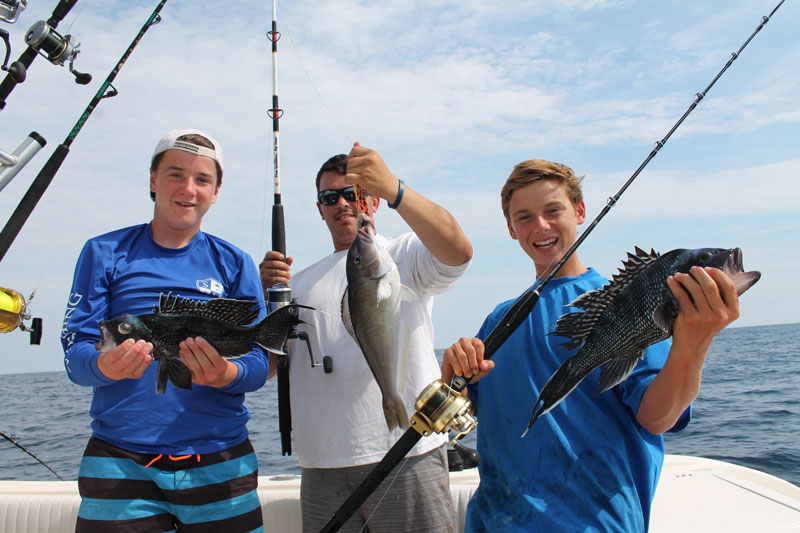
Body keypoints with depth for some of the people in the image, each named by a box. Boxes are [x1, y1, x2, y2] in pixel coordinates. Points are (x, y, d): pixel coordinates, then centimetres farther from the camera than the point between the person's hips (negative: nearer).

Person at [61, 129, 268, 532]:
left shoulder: (235, 264, 5)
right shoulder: (105, 253, 4)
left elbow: (260, 362, -1)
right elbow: (74, 352, -1)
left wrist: (225, 375, -23)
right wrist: (105, 366, -23)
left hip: (221, 462, 1)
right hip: (119, 461, 0)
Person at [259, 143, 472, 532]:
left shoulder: (404, 254, 5)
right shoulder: (301, 283, 18)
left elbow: (458, 251, -18)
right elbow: (266, 367, 13)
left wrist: (394, 190, -31)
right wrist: (265, 296, -3)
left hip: (407, 456, -3)